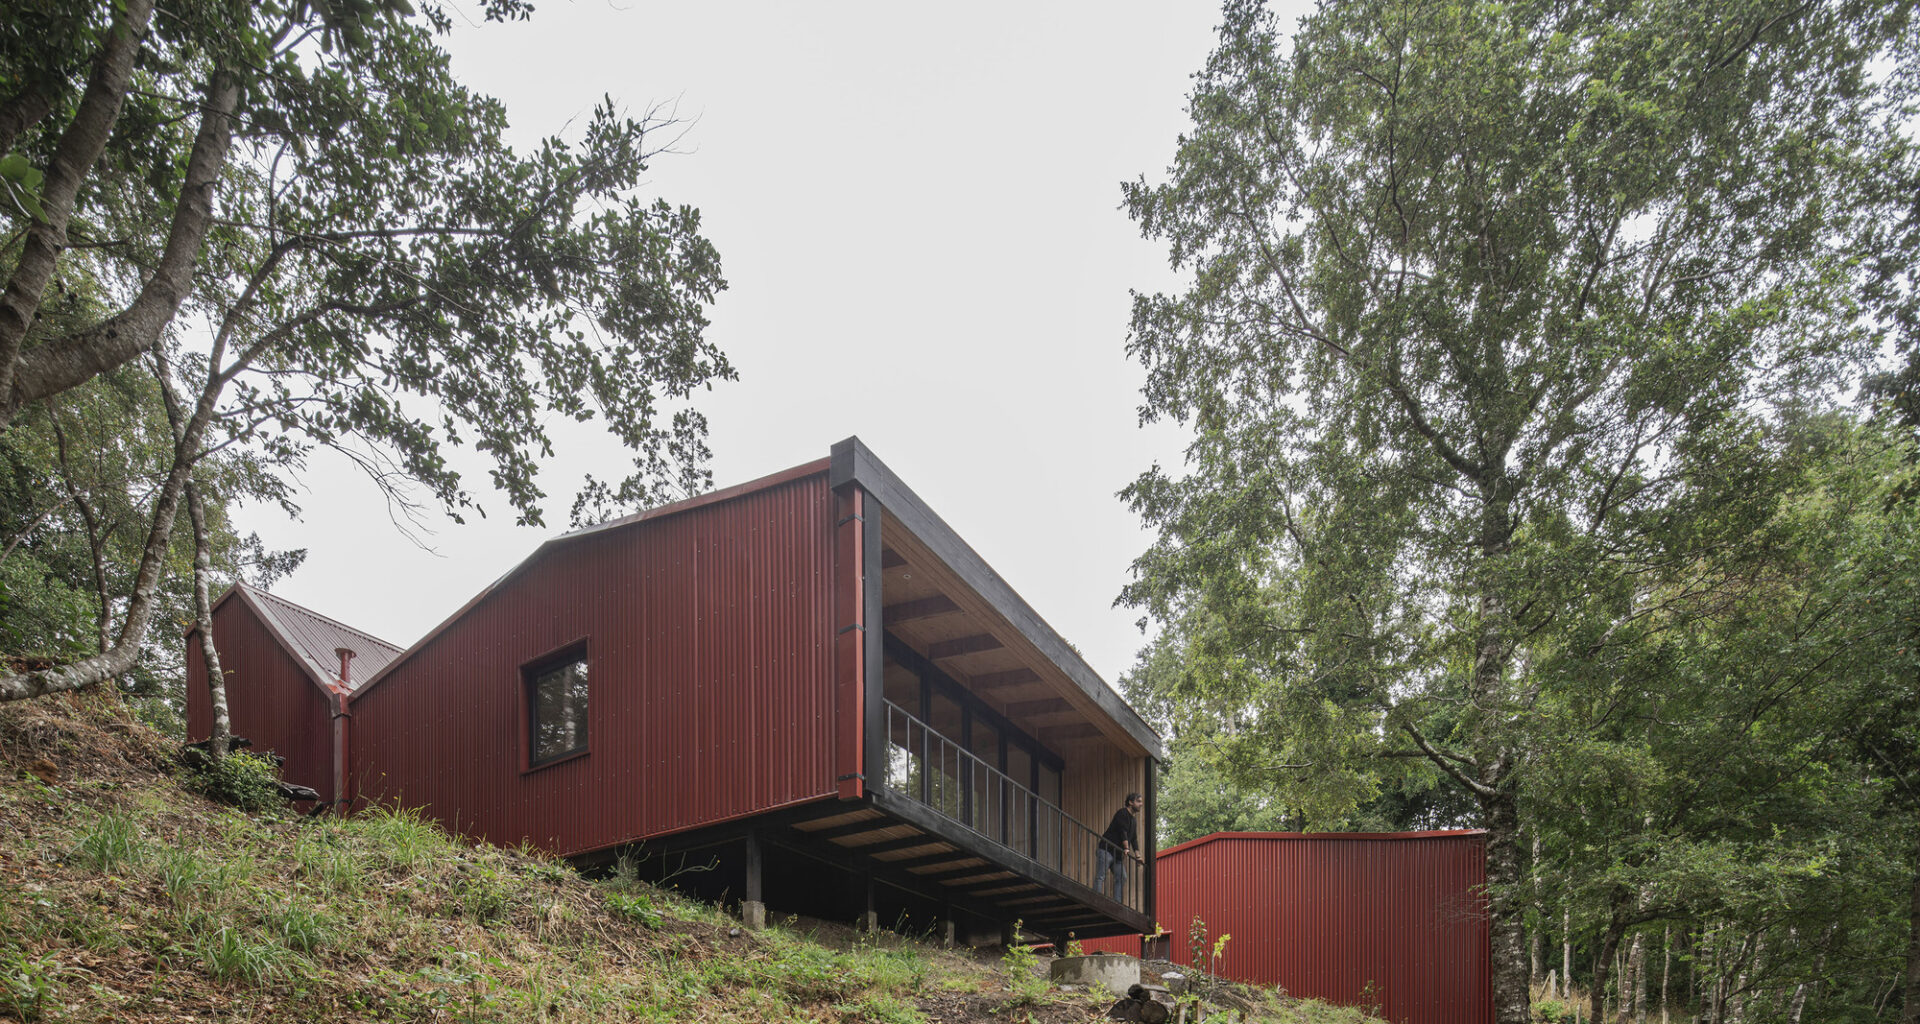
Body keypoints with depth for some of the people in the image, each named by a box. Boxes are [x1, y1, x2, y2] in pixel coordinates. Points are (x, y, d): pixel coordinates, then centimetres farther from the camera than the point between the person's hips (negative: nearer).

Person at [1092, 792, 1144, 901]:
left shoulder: (1134, 819, 20)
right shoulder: (1122, 813, -7)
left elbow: (1134, 839, 19)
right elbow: (1123, 831, -18)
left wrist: (1137, 856, 9)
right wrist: (1126, 849, -27)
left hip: (1117, 853, 9)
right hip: (1106, 850, -9)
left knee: (1122, 878, 0)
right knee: (1100, 877, -14)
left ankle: (1116, 902, 0)